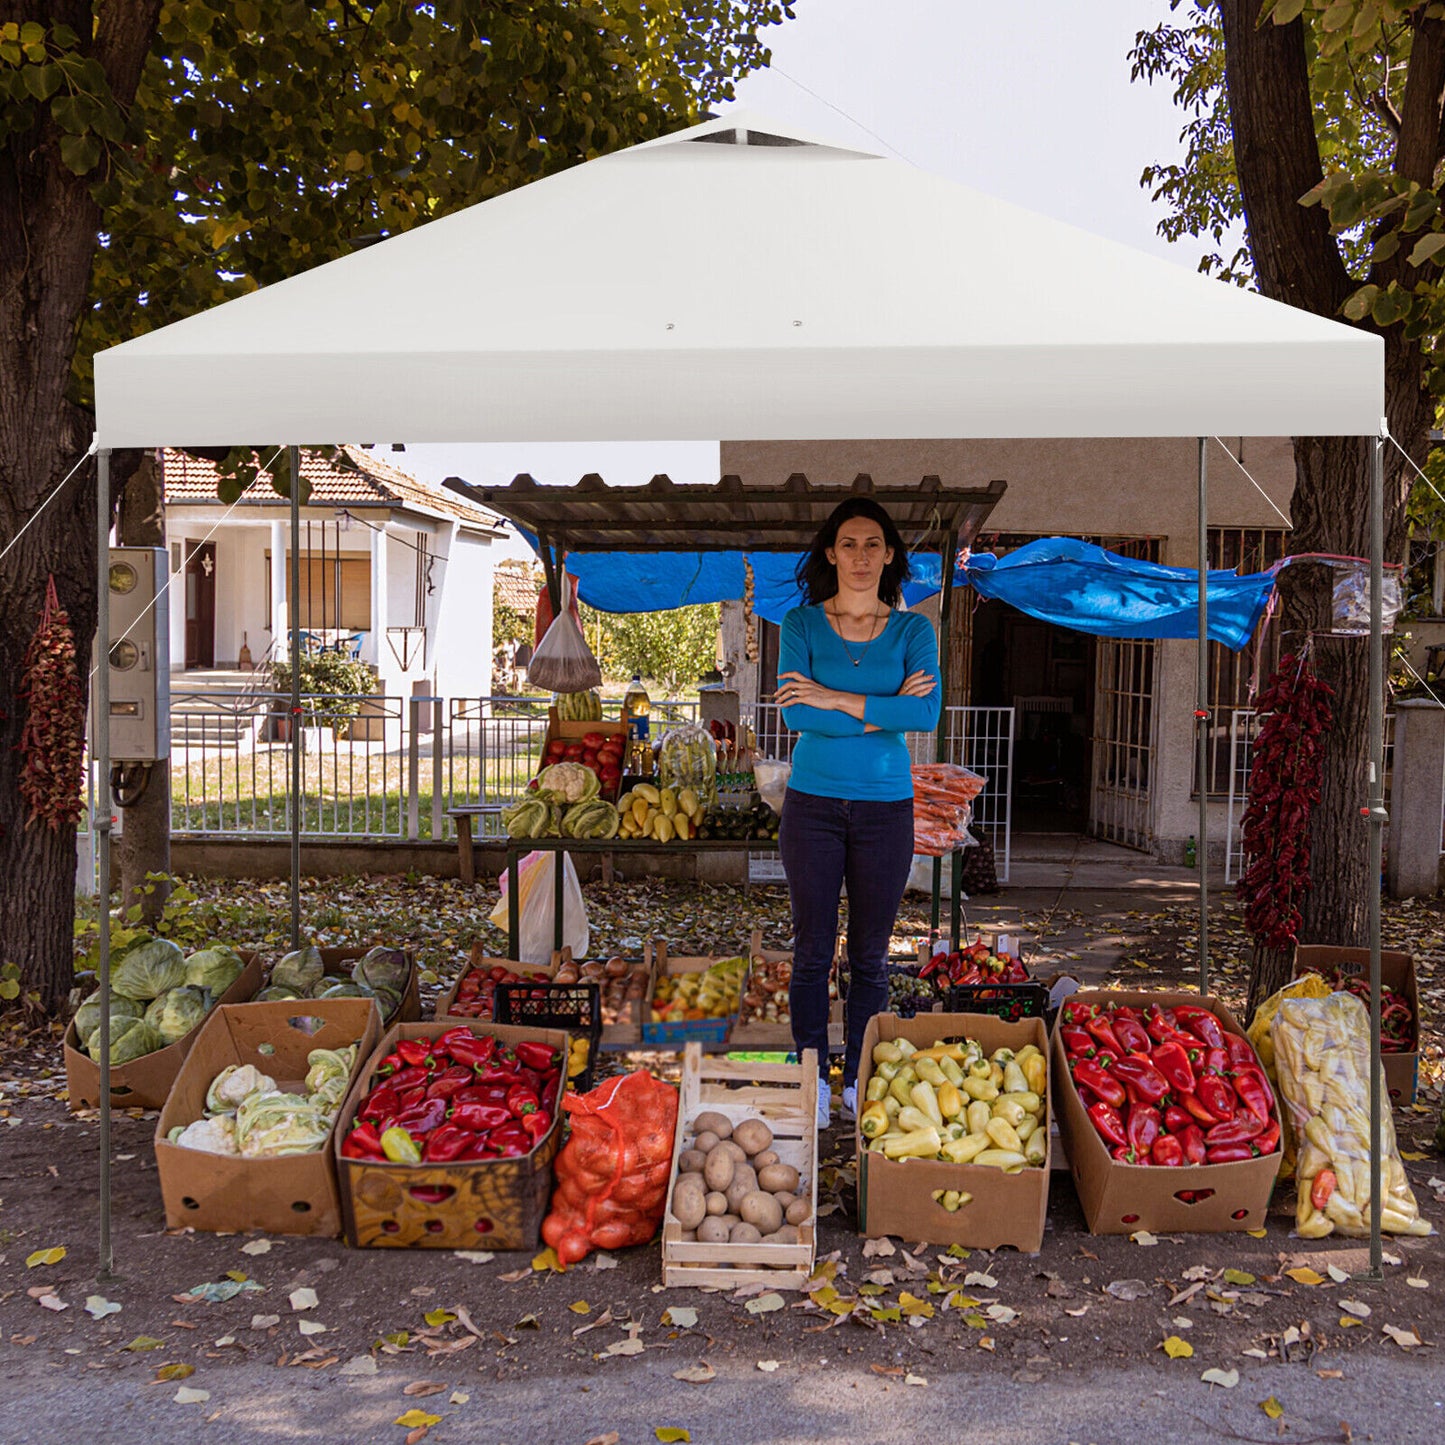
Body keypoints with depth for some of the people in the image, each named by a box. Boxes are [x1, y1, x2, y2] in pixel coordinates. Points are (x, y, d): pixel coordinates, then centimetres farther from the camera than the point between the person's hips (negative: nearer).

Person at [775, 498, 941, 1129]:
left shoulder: (913, 630, 3)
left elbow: (926, 713, -14)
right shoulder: (801, 624, 1)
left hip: (885, 806, 1)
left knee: (870, 954, 9)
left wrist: (835, 699, -15)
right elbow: (794, 713, -13)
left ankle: (860, 1080, 23)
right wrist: (881, 712, -14)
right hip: (813, 802, -1)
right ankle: (812, 1080, 20)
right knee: (813, 950, 5)